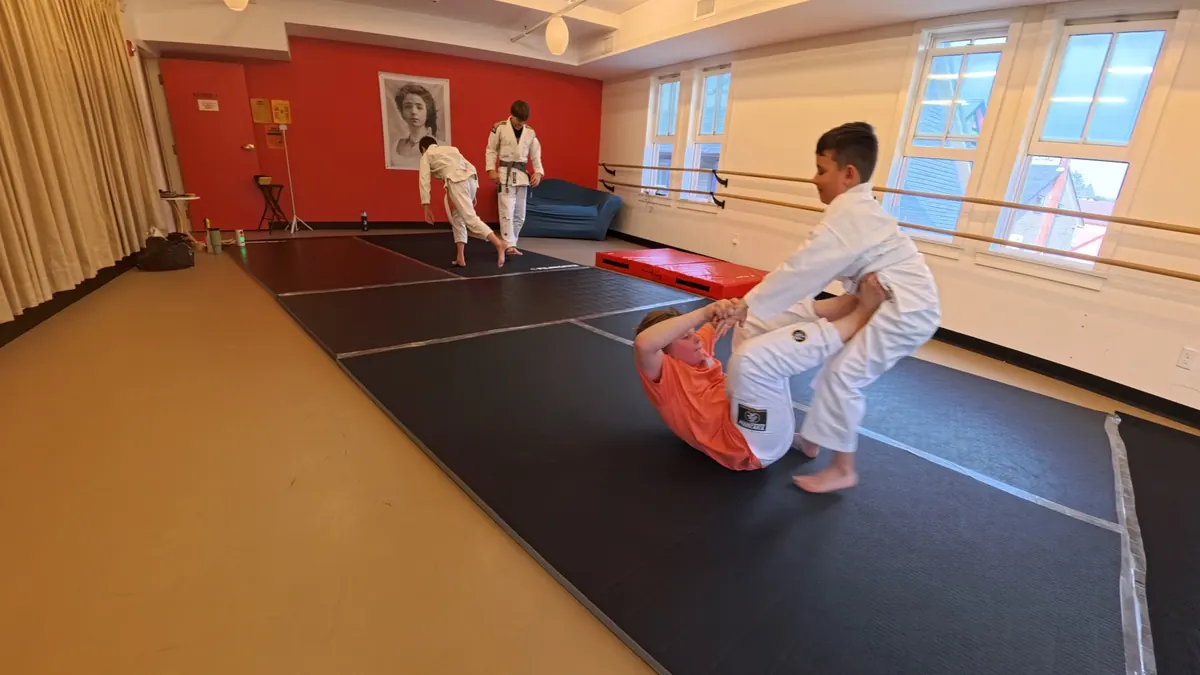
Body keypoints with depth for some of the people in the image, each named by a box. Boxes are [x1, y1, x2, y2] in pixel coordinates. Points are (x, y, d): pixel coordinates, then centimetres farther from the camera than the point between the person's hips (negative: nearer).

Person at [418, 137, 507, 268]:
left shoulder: (426, 156, 20)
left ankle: (498, 244, -36)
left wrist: (427, 207, 9)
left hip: (457, 182, -7)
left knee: (469, 217, -15)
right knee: (457, 218, 17)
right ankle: (460, 258, 13)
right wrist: (472, 194, 27)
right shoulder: (451, 149, 36)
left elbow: (424, 181, 10)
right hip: (472, 179, 7)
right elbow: (470, 167, 27)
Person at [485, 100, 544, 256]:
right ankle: (510, 245, -11)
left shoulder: (530, 132, 5)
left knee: (520, 214, 9)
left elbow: (536, 155, 9)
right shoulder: (499, 128, -5)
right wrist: (491, 169, -10)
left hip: (522, 175, 5)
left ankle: (511, 244, 21)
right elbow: (491, 150, -1)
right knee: (507, 212, -12)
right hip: (505, 173, -4)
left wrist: (538, 172, -4)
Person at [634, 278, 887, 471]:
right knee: (752, 358, -35)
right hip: (752, 445, -9)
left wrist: (732, 309, -5)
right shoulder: (662, 373, -8)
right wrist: (704, 312, -30)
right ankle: (863, 311, -22)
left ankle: (856, 300, -11)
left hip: (768, 420, 9)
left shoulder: (693, 351, 16)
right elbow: (643, 343, -31)